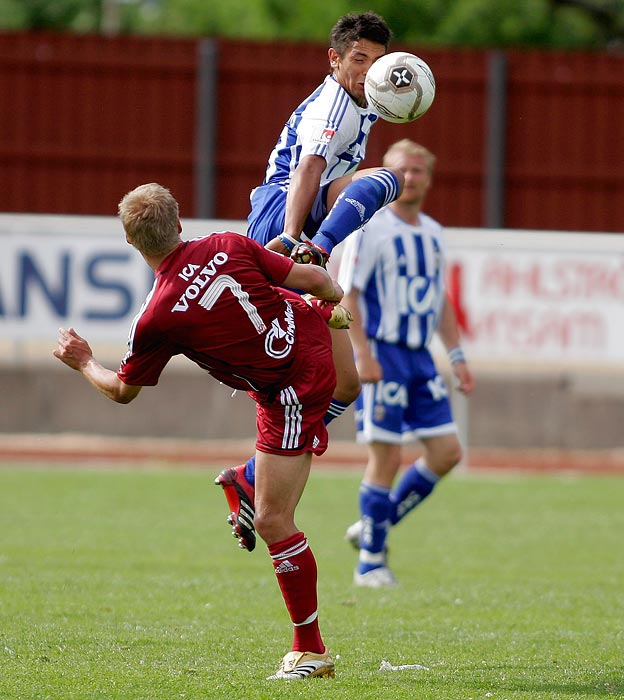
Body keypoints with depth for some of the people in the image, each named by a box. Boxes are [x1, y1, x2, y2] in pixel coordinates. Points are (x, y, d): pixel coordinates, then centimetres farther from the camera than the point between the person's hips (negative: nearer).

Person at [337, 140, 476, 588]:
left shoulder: (433, 234, 13)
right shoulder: (371, 228, -8)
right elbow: (346, 293, -12)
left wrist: (457, 357, 15)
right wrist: (362, 355, -19)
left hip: (420, 358, 7)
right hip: (381, 356, -7)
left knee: (446, 453, 1)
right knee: (387, 458, -8)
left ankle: (373, 527, 15)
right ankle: (371, 562, 3)